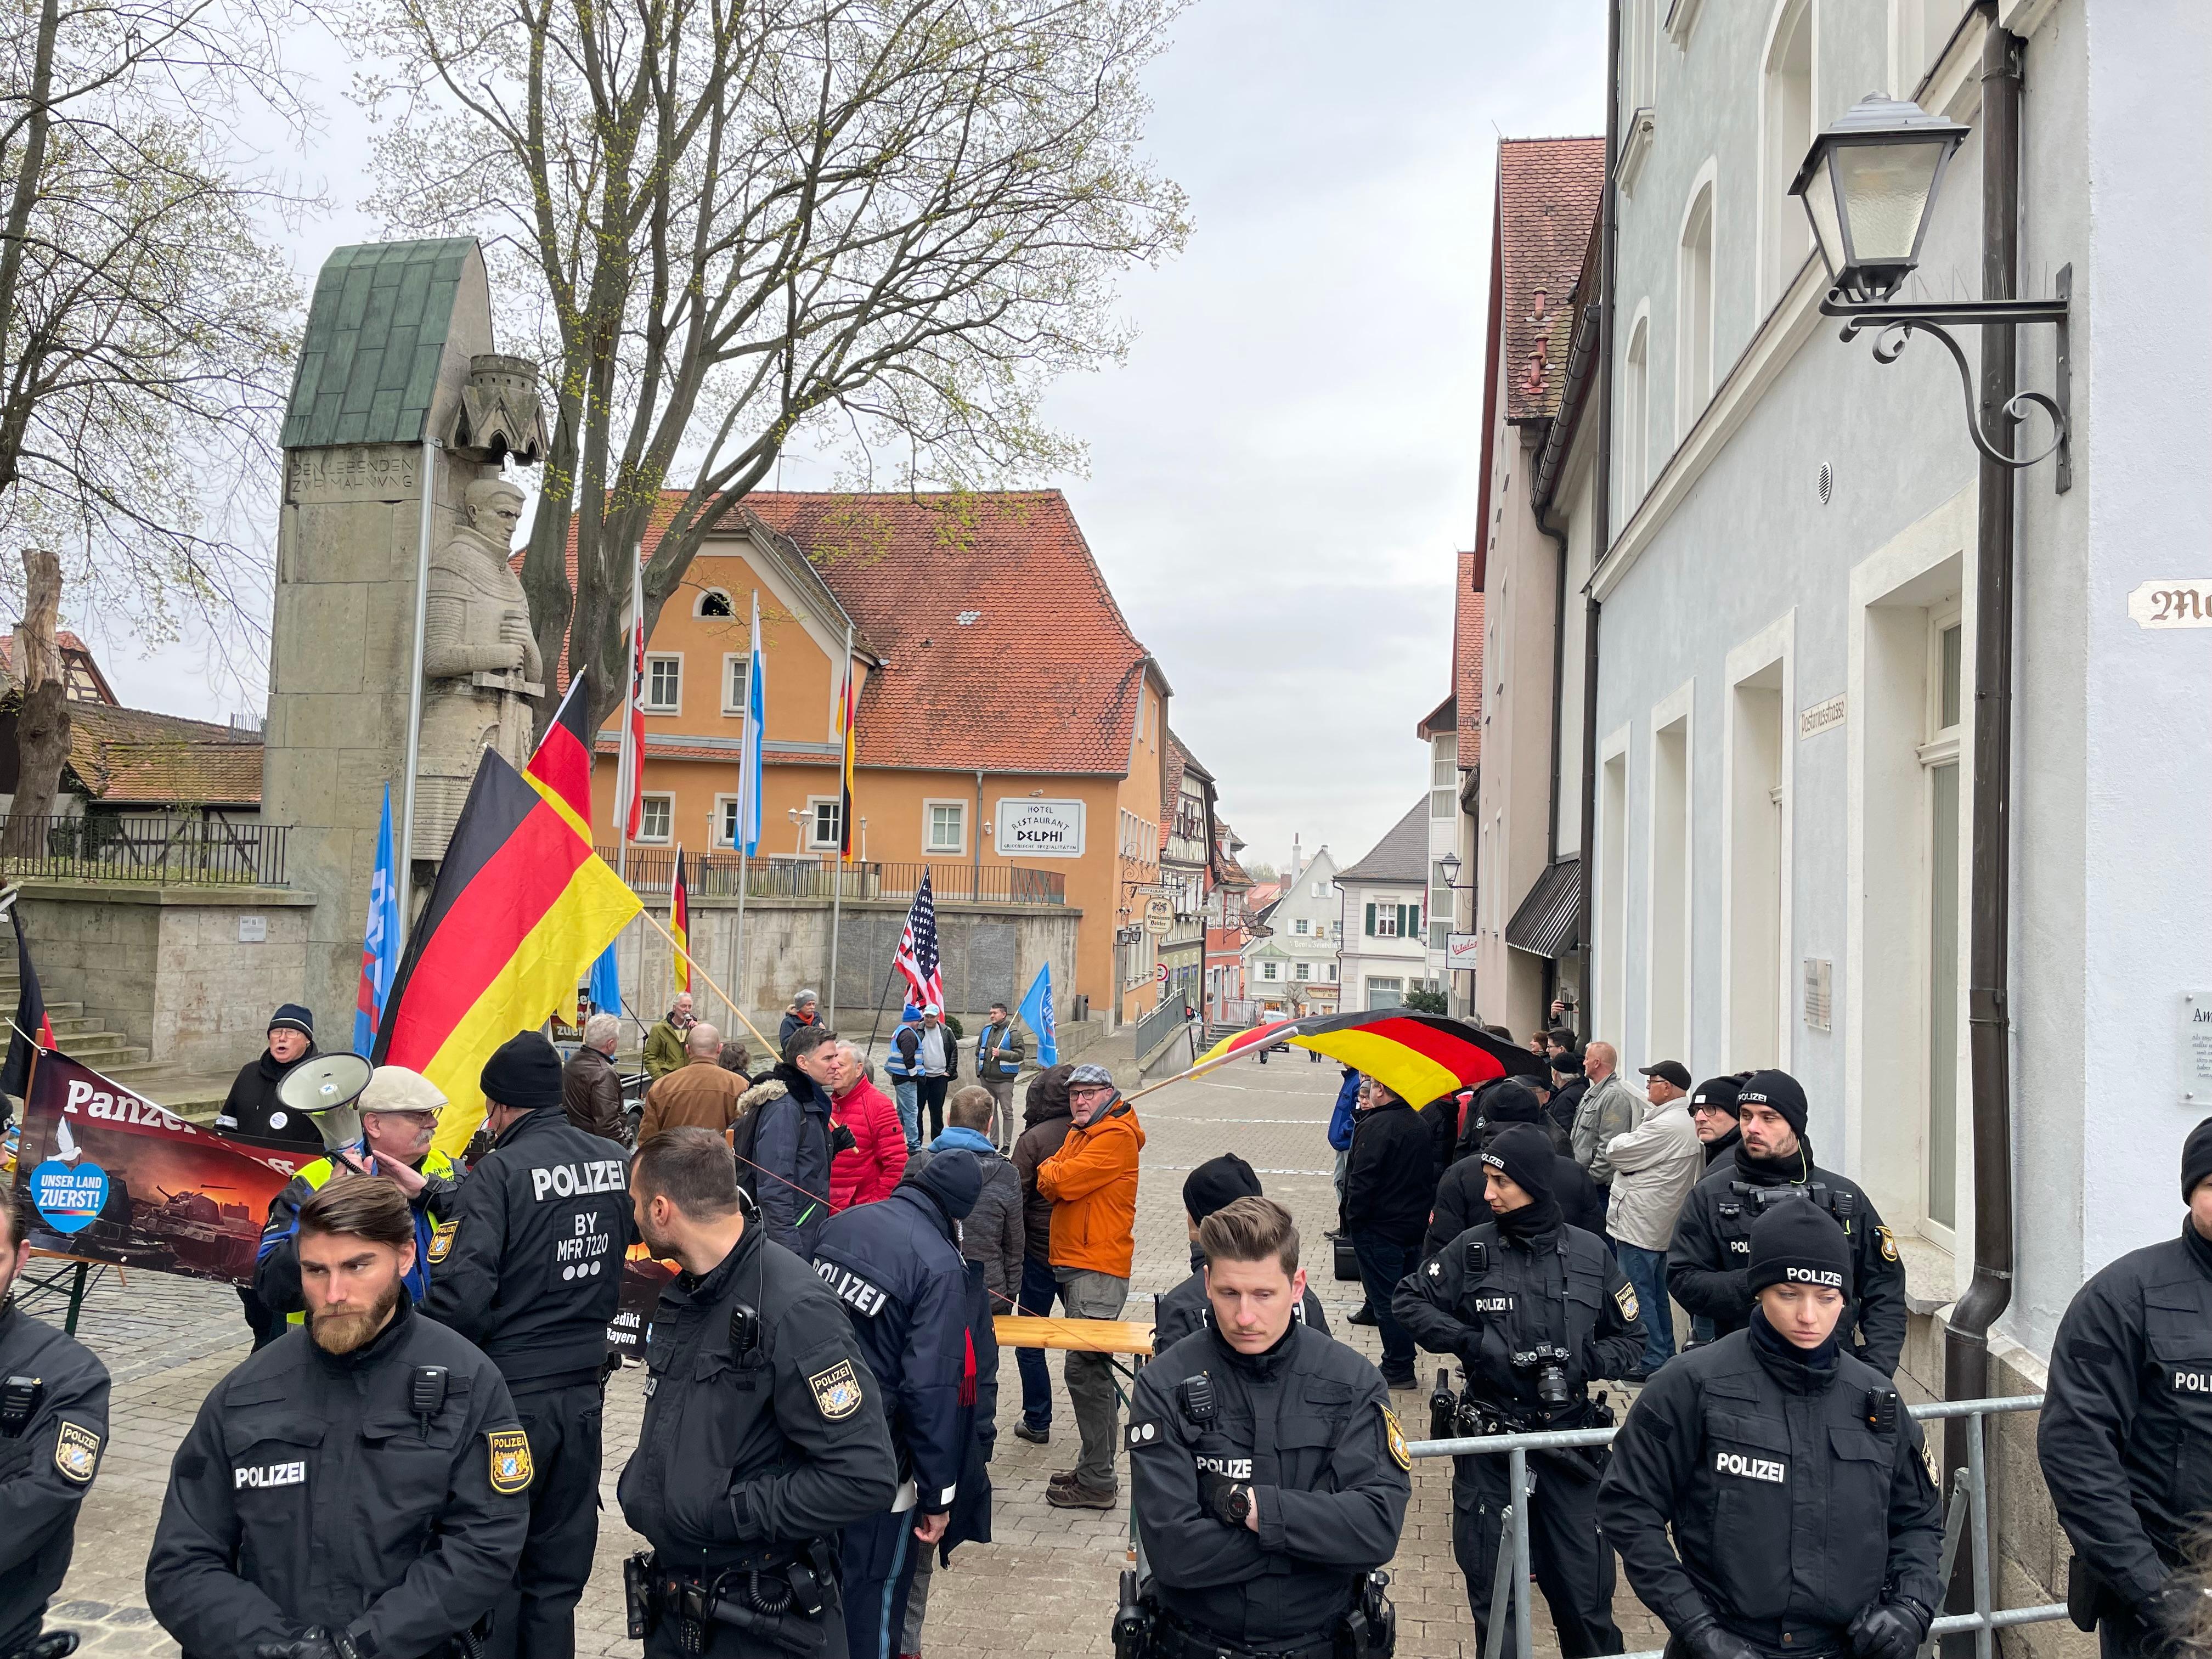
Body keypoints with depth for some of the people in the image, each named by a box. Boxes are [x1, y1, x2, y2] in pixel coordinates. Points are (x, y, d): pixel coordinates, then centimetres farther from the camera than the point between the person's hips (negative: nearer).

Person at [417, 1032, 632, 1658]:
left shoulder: (501, 1170, -16)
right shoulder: (614, 1162, 0)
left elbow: (463, 1293, -22)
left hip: (510, 1394, -5)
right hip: (583, 1388, 5)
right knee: (559, 1571, 16)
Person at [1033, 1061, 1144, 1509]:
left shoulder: (1117, 1137, -12)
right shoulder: (1078, 1135, 19)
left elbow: (1063, 1181, -19)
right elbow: (1049, 1185, 11)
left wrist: (1051, 1171, 1)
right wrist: (1055, 1174, -9)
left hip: (1098, 1271, -10)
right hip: (1073, 1266, 10)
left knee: (1085, 1369, -11)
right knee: (1091, 1369, 15)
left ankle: (1097, 1483, -6)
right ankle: (1094, 1467, 24)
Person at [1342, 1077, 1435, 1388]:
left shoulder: (1374, 1127, -19)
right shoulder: (1422, 1127, 8)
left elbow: (1362, 1181, -22)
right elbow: (1432, 1175, 14)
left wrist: (1353, 1219, -12)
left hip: (1379, 1228, -8)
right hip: (1415, 1225, 8)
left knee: (1385, 1300, 0)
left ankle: (1398, 1370, 4)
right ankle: (1401, 1365, 25)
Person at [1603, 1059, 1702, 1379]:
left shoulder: (1666, 1127, -23)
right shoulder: (1690, 1122, 10)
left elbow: (1616, 1152, -17)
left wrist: (1619, 1141, 3)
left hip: (1640, 1225, -10)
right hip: (1664, 1225, 10)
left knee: (1637, 1294, -3)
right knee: (1657, 1292, 19)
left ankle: (1652, 1362, 1)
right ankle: (1666, 1356, 27)